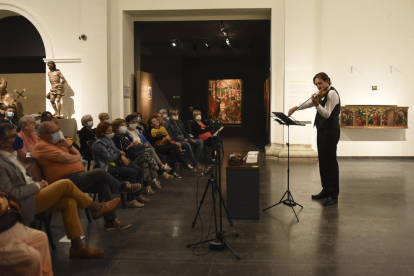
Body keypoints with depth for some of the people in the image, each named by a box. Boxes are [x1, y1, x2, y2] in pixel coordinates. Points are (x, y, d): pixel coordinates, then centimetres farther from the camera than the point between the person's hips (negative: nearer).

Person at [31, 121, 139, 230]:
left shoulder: (57, 143, 19)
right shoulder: (43, 147, -11)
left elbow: (77, 154, 20)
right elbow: (67, 159, -20)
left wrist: (69, 145, 1)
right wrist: (78, 156, 1)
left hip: (77, 178, 10)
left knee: (104, 186, -6)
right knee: (100, 173, -16)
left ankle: (110, 221, 0)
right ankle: (122, 186, 13)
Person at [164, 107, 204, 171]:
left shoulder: (179, 122, 21)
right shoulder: (167, 124, -5)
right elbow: (170, 137, -14)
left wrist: (190, 139, 3)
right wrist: (182, 139, -20)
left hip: (184, 140, 9)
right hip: (176, 142, -9)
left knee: (200, 142, -5)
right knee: (187, 144, -38)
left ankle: (196, 161, -12)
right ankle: (196, 164, -31)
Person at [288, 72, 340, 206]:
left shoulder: (332, 93, -12)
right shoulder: (323, 94, 16)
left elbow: (327, 114, -21)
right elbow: (309, 103, 24)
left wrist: (317, 104, -34)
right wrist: (296, 108, 12)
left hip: (330, 132, -10)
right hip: (323, 131, 10)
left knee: (330, 162, -8)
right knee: (323, 161, 13)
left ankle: (333, 195, -4)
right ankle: (326, 190, 23)